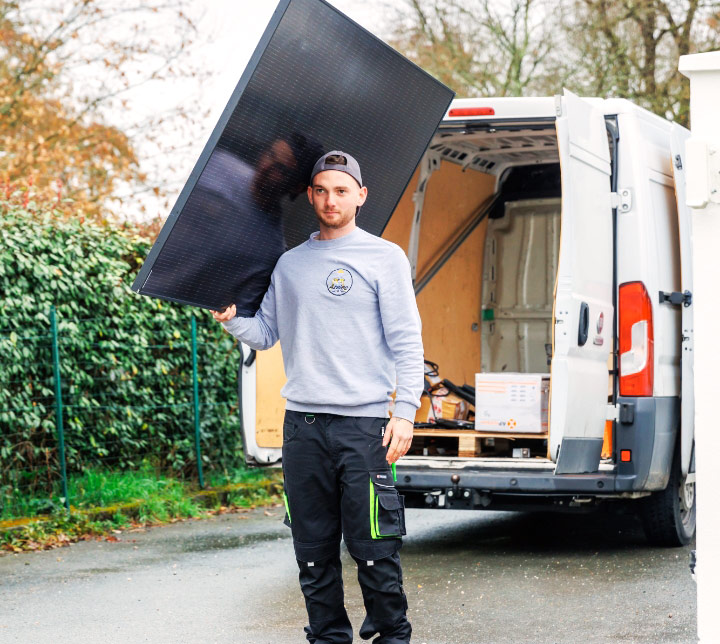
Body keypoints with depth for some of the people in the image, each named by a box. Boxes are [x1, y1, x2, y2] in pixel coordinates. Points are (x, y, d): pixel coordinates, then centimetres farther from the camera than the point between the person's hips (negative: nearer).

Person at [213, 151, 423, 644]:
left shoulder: (384, 256, 3)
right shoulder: (290, 264, 16)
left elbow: (406, 341, -1)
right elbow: (267, 333, 19)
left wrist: (405, 412, -9)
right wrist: (232, 320, -1)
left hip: (363, 423, -4)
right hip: (302, 424, 4)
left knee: (373, 547, -5)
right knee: (313, 549, 8)